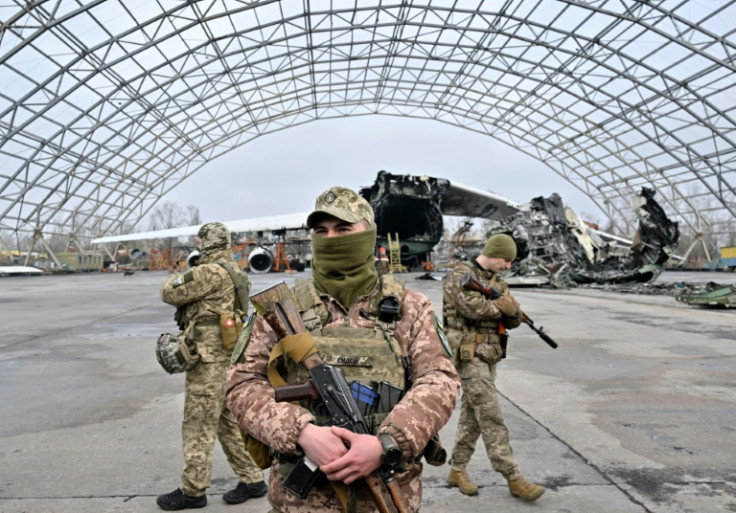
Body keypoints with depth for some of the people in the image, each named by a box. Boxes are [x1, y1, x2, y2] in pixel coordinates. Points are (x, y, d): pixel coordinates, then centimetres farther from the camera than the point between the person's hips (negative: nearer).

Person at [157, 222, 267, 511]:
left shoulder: (211, 272, -19)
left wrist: (176, 276, 9)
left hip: (209, 361, -9)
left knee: (198, 428, 5)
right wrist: (191, 275, 15)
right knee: (229, 423, 17)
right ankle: (252, 480, 25)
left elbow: (169, 293, -10)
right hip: (228, 358, 9)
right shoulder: (236, 272, 11)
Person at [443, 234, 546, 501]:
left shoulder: (498, 281, 13)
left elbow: (513, 319, 8)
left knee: (472, 415, 12)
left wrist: (512, 310, -15)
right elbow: (474, 309, -24)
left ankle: (457, 470, 23)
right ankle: (513, 478, 1)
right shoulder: (460, 276, -10)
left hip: (489, 355, 8)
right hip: (469, 355, -8)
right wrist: (500, 304, -7)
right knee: (491, 417, -6)